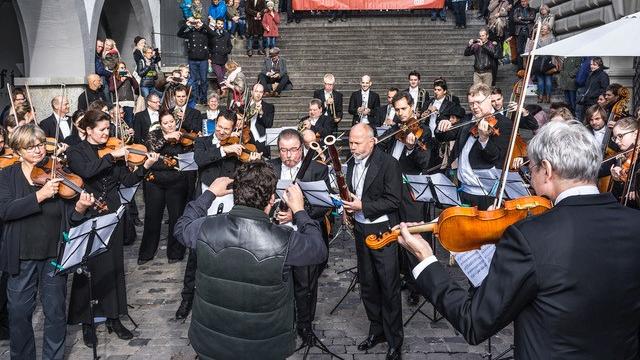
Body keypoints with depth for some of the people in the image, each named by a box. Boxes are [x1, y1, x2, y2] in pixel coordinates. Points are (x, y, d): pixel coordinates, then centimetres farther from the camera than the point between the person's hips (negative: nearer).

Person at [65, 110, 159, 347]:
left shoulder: (113, 151, 8)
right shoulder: (76, 152, -2)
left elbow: (127, 180, 1)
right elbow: (86, 171, -24)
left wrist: (145, 166, -13)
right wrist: (112, 157, -24)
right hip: (87, 217, -4)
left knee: (113, 266, 10)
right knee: (88, 267, 2)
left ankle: (113, 317, 22)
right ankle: (86, 321, 16)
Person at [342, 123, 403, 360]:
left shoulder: (389, 163, -13)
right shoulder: (352, 163, 8)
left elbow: (394, 200, -18)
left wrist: (363, 206, -22)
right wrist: (347, 203, -1)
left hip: (383, 231, -6)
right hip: (361, 230, 7)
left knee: (389, 287, 1)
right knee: (367, 284, 15)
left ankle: (394, 340, 14)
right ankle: (376, 330, 32)